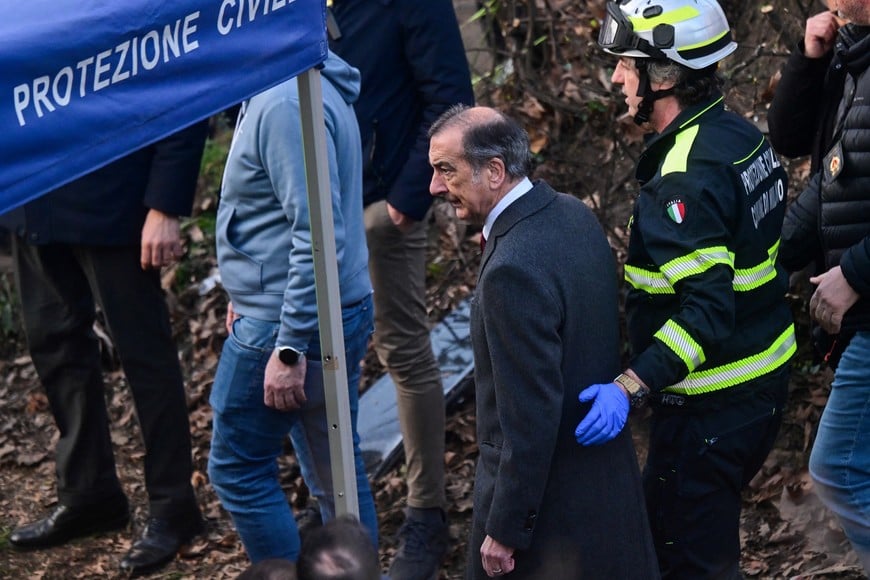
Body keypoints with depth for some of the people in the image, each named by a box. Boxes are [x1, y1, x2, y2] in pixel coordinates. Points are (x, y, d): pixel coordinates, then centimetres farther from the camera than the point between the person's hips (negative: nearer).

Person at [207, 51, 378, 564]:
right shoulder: (308, 86, 8)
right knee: (336, 474, 16)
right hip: (341, 314, 10)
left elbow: (318, 237, -26)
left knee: (237, 468, 5)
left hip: (286, 324, -10)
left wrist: (289, 348, -23)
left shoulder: (286, 104, -22)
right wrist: (250, 295, 22)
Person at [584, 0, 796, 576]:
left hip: (714, 407, -10)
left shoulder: (687, 178, -25)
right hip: (766, 379, 10)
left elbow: (706, 310, -32)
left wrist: (631, 387, -38)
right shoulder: (740, 134, 5)